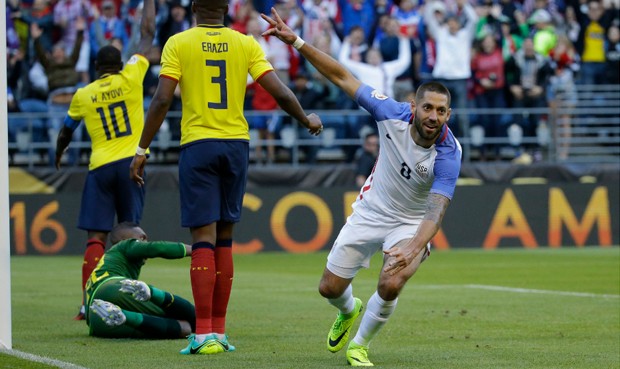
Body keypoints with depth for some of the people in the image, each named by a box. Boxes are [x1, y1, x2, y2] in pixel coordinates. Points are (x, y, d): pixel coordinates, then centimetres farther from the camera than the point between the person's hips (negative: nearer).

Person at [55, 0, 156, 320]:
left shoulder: (83, 95, 7)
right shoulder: (130, 78, 2)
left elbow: (65, 132, 22)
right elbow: (147, 34, 12)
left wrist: (58, 156, 42)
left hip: (99, 168, 1)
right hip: (130, 163, -1)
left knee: (96, 238, -1)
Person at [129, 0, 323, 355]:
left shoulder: (178, 43, -2)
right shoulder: (245, 44, 4)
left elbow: (162, 100, -9)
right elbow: (281, 92, 0)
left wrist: (142, 150, -2)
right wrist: (308, 120, 18)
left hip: (197, 144, -2)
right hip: (237, 144, 3)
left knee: (204, 239, -5)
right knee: (225, 239, 11)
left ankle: (204, 334, -12)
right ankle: (219, 332, 12)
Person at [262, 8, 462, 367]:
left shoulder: (448, 154, -30)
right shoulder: (393, 114, -22)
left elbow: (436, 211, -38)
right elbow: (342, 77, -15)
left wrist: (413, 249, -57)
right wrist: (295, 41, -21)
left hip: (411, 225, -3)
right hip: (370, 212, 3)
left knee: (390, 286, -27)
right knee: (330, 288, 6)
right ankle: (349, 311, 47)